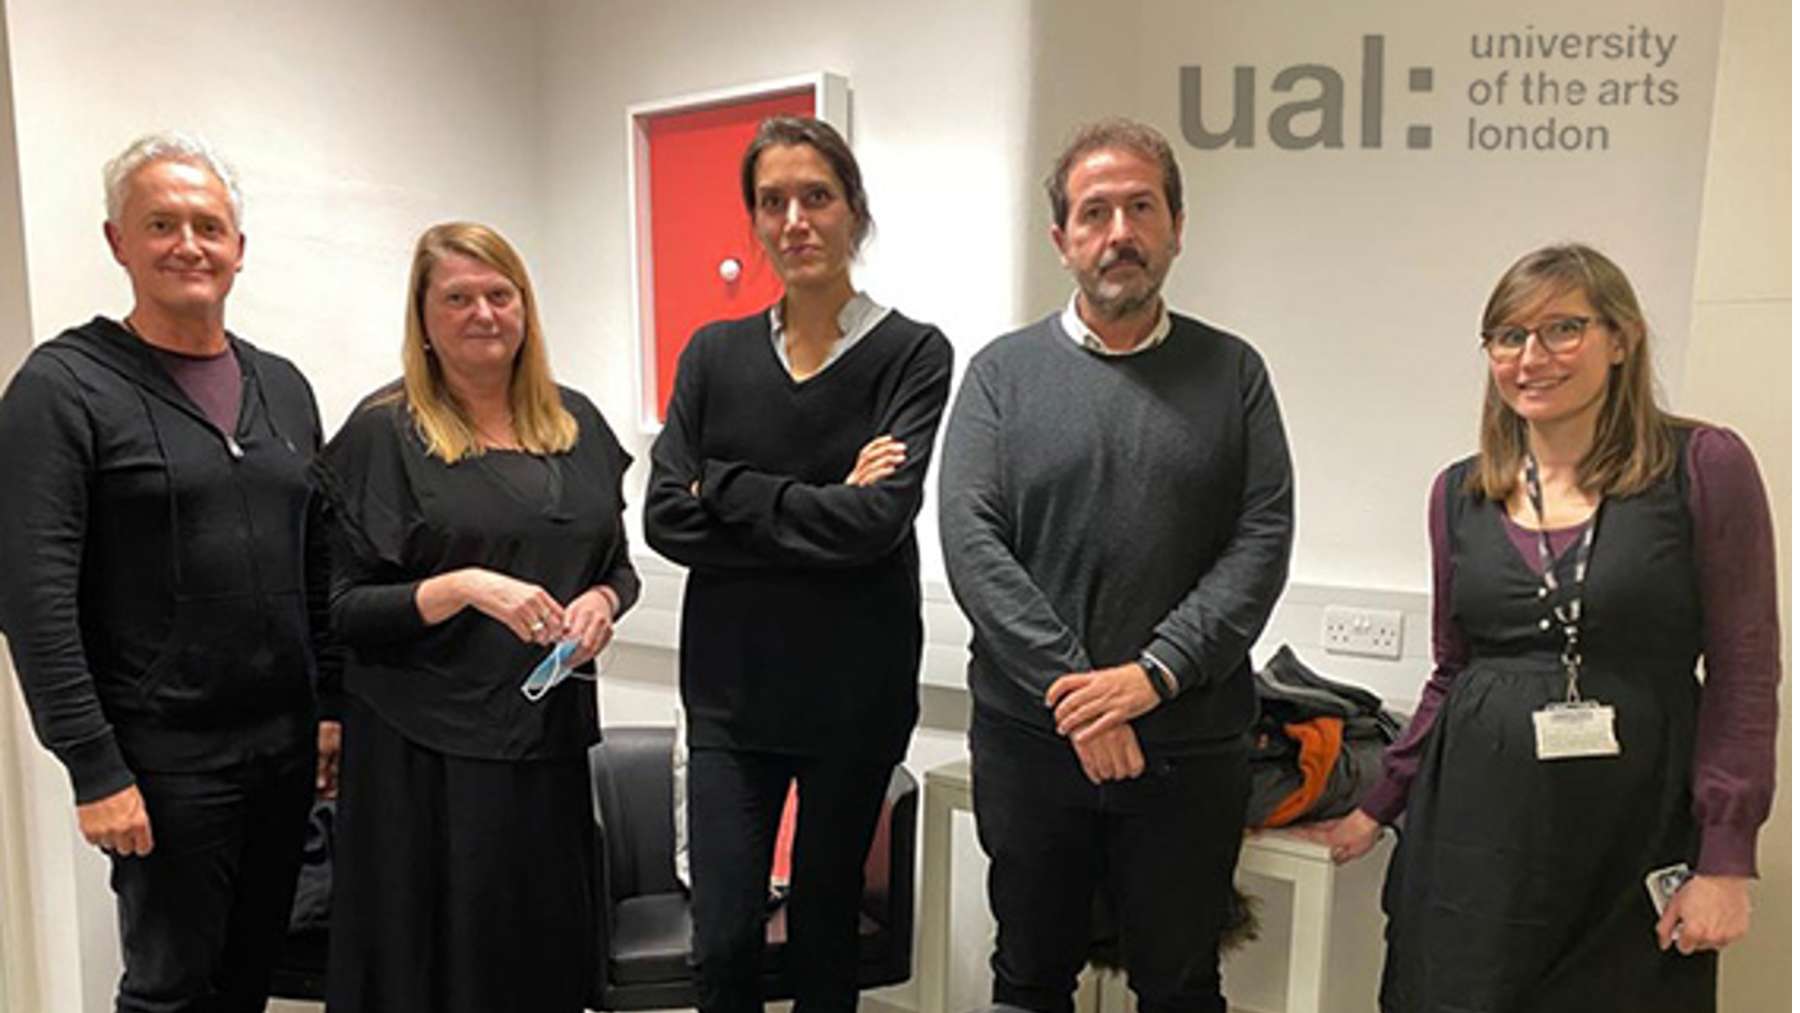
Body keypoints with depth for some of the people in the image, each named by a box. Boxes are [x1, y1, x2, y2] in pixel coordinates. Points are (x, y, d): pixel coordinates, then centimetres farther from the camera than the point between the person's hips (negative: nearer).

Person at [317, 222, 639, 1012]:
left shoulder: (576, 422, 8)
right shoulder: (383, 431, -5)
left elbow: (619, 564, 15)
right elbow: (344, 607, -8)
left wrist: (602, 602, -6)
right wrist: (464, 587, -22)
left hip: (553, 734, 4)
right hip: (427, 745, -4)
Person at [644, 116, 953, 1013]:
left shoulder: (913, 354, -5)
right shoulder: (715, 354, 4)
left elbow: (877, 519, -18)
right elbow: (666, 518, -5)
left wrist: (725, 486, -9)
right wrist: (819, 513, -13)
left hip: (854, 690, -2)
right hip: (731, 682, 2)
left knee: (825, 926, 14)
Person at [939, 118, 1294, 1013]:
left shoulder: (1232, 373, 5)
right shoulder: (1003, 371, 2)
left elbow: (1263, 540, -5)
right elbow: (970, 541, -9)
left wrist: (1154, 675, -16)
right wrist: (1071, 685, -16)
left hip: (1189, 743, 1)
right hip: (1028, 736, 0)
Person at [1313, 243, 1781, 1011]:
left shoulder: (1704, 466, -5)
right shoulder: (1460, 492, 5)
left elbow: (1744, 673, -5)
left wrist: (1725, 859, -9)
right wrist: (1379, 807, 12)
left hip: (1634, 831, -2)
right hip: (1473, 832, 3)